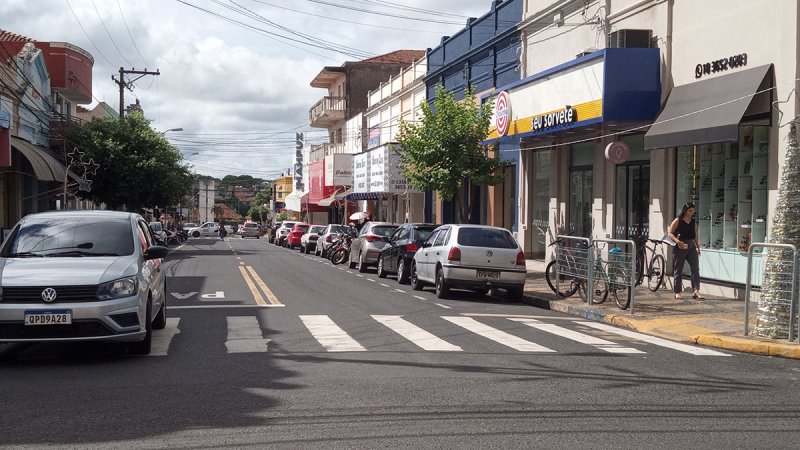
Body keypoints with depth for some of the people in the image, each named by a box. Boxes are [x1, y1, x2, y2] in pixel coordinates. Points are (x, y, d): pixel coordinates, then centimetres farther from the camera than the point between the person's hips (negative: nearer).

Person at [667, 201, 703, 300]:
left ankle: (696, 291, -10)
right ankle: (678, 292, 13)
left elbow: (695, 235, 19)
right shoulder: (678, 220, -3)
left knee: (695, 269, -9)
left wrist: (697, 246, 12)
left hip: (691, 247, 4)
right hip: (679, 248, -4)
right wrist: (678, 241, -21)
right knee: (678, 270, 3)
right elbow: (670, 233, -6)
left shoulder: (693, 222, 11)